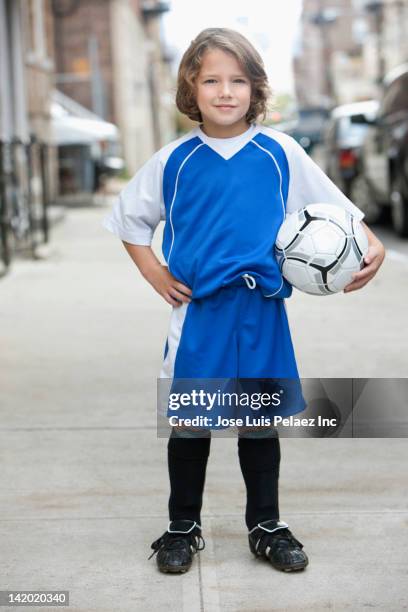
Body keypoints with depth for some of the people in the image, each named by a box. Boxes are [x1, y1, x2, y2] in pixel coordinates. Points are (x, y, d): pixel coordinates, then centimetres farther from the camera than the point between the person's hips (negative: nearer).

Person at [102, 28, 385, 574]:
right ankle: (183, 526, 25)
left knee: (261, 422, 11)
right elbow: (130, 219, 11)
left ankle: (266, 526, 26)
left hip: (262, 309, 0)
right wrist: (158, 277, 2)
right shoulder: (174, 160, 0)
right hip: (198, 310, 0)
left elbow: (334, 207, 5)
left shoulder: (280, 152, -1)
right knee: (189, 421, 8)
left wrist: (372, 244, -11)